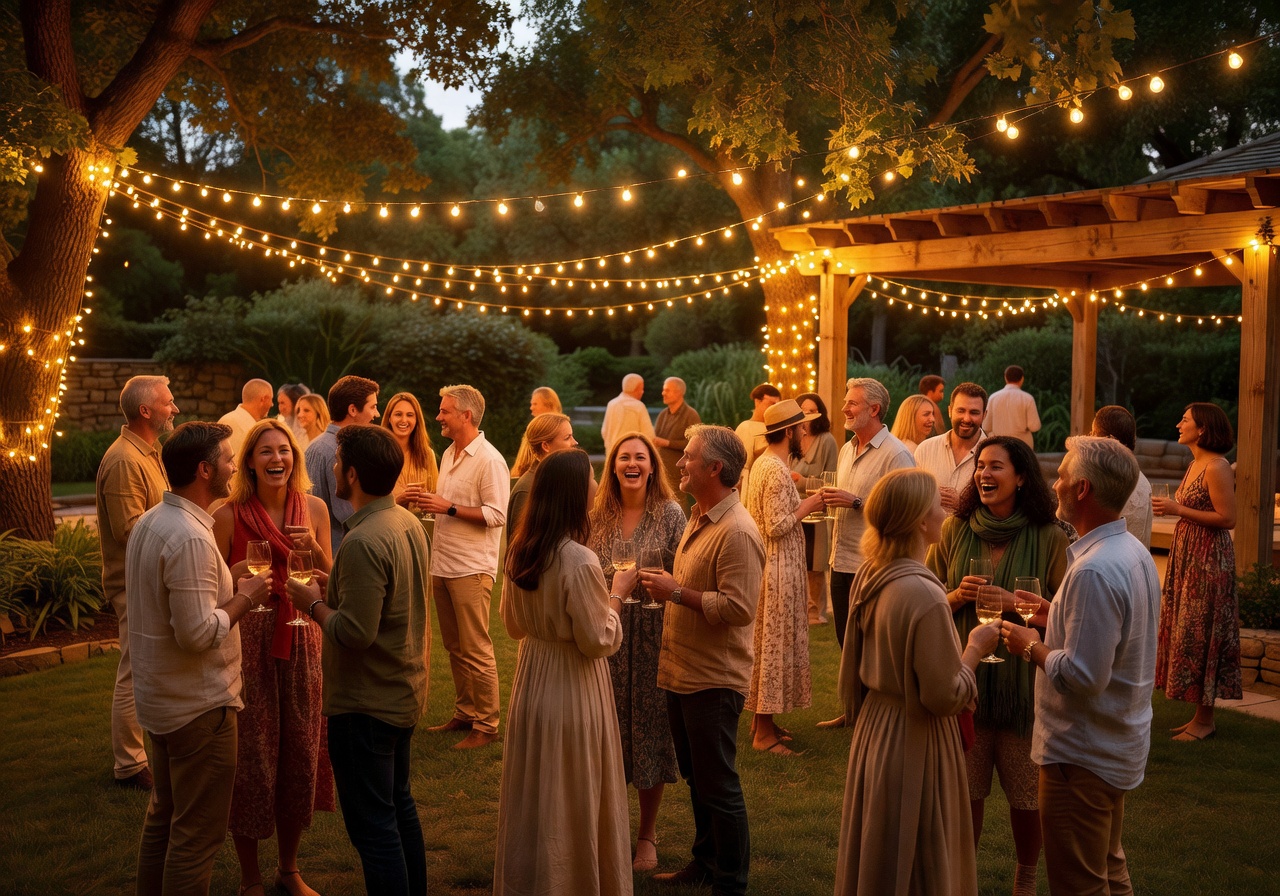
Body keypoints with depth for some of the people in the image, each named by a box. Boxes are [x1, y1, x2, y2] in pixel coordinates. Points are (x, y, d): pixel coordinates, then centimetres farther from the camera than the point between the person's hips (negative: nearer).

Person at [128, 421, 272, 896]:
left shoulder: (149, 523, 6)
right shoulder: (191, 539, -25)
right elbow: (198, 633, -28)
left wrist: (231, 586, 9)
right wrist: (245, 597, -14)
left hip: (159, 698, 10)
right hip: (198, 705, -10)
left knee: (164, 813, 24)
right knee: (198, 833, 2)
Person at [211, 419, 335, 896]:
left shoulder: (313, 508, 2)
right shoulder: (229, 515, -8)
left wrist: (313, 548, -11)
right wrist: (238, 574, -19)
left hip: (300, 641, 4)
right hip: (248, 643, -3)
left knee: (301, 752, 10)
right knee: (251, 755, 3)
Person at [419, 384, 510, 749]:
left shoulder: (489, 460, -13)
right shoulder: (448, 454, 14)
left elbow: (497, 515, -18)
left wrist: (449, 508, -20)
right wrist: (431, 503, 4)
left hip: (471, 568, -8)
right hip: (443, 565, 8)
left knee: (476, 651, -2)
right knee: (455, 647, 14)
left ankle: (486, 725, 6)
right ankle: (464, 714, 25)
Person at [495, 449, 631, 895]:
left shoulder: (519, 551, -2)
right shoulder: (579, 561, -24)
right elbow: (598, 641, -17)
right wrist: (615, 601, -2)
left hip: (531, 682, 7)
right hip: (573, 690, -7)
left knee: (533, 798, 19)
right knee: (575, 803, 9)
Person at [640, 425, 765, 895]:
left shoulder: (736, 532, -20)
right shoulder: (699, 518, 11)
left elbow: (738, 608, -26)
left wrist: (676, 592, -22)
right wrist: (666, 586, 9)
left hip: (714, 679, -10)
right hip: (682, 671, 10)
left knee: (718, 786, 2)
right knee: (697, 779, 21)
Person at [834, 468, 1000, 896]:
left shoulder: (870, 575, -1)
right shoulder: (923, 594, -26)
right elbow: (944, 697, -22)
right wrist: (975, 649, -8)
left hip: (873, 727, 8)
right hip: (914, 739, -8)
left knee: (875, 855, 22)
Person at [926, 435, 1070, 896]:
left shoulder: (1050, 539, -6)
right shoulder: (956, 530, 2)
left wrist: (1013, 602, -17)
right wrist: (958, 596, -10)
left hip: (1023, 681, -2)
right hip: (964, 678, 2)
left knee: (1027, 794, 7)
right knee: (964, 789, 9)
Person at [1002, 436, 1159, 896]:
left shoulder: (1094, 571, -28)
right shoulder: (1133, 552, 4)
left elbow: (1083, 676, -29)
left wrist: (1031, 647, -14)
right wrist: (1054, 613, 10)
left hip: (1083, 754, -10)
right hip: (1120, 747, 10)